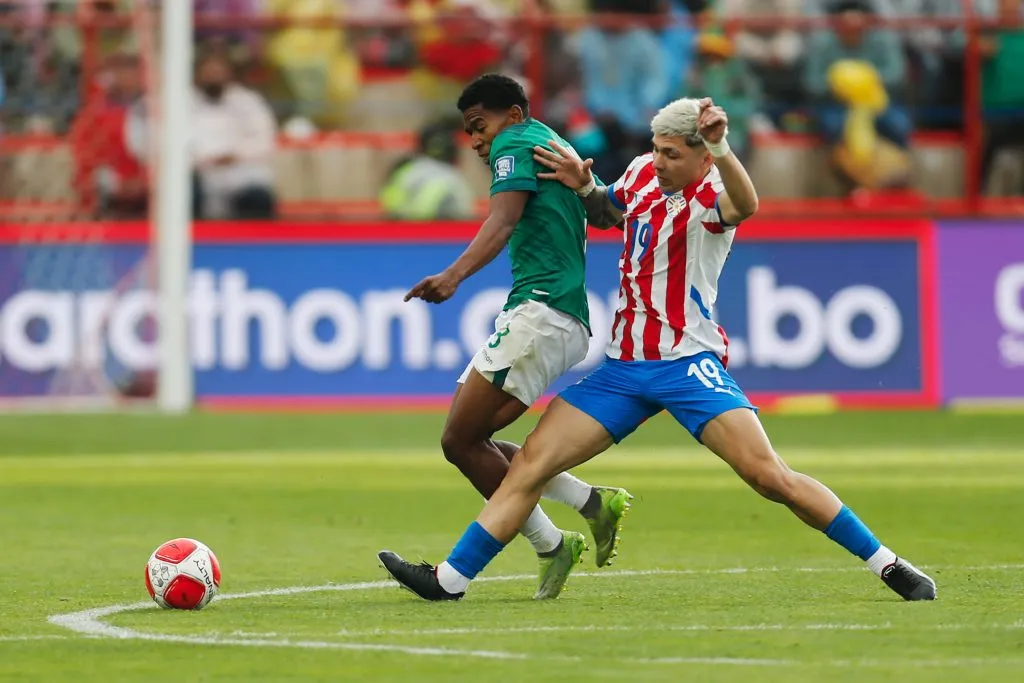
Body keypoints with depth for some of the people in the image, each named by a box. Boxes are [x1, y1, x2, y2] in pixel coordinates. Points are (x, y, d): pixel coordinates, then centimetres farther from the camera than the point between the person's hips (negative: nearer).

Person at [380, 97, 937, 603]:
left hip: (688, 363, -6)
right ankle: (449, 579, 0)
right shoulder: (643, 173, 8)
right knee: (531, 463, -2)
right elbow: (608, 212, 31)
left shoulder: (709, 195, -12)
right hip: (622, 366, 6)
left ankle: (887, 565, -7)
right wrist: (585, 188, 9)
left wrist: (720, 149, -56)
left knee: (770, 477, -17)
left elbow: (744, 205, -39)